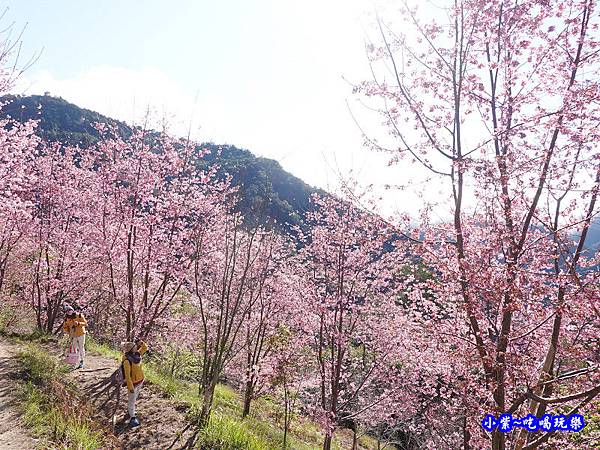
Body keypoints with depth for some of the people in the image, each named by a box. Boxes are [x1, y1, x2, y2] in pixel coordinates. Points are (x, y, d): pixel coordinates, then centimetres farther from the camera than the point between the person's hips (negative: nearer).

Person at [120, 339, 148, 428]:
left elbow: (145, 347, 9)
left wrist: (141, 342, -12)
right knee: (132, 400, 9)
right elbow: (127, 375, -24)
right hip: (133, 383, -7)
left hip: (140, 381, 7)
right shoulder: (127, 360, -28)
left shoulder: (137, 354, -8)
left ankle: (130, 409, 48)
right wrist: (130, 387, -20)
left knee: (135, 397, 26)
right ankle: (132, 417, 23)